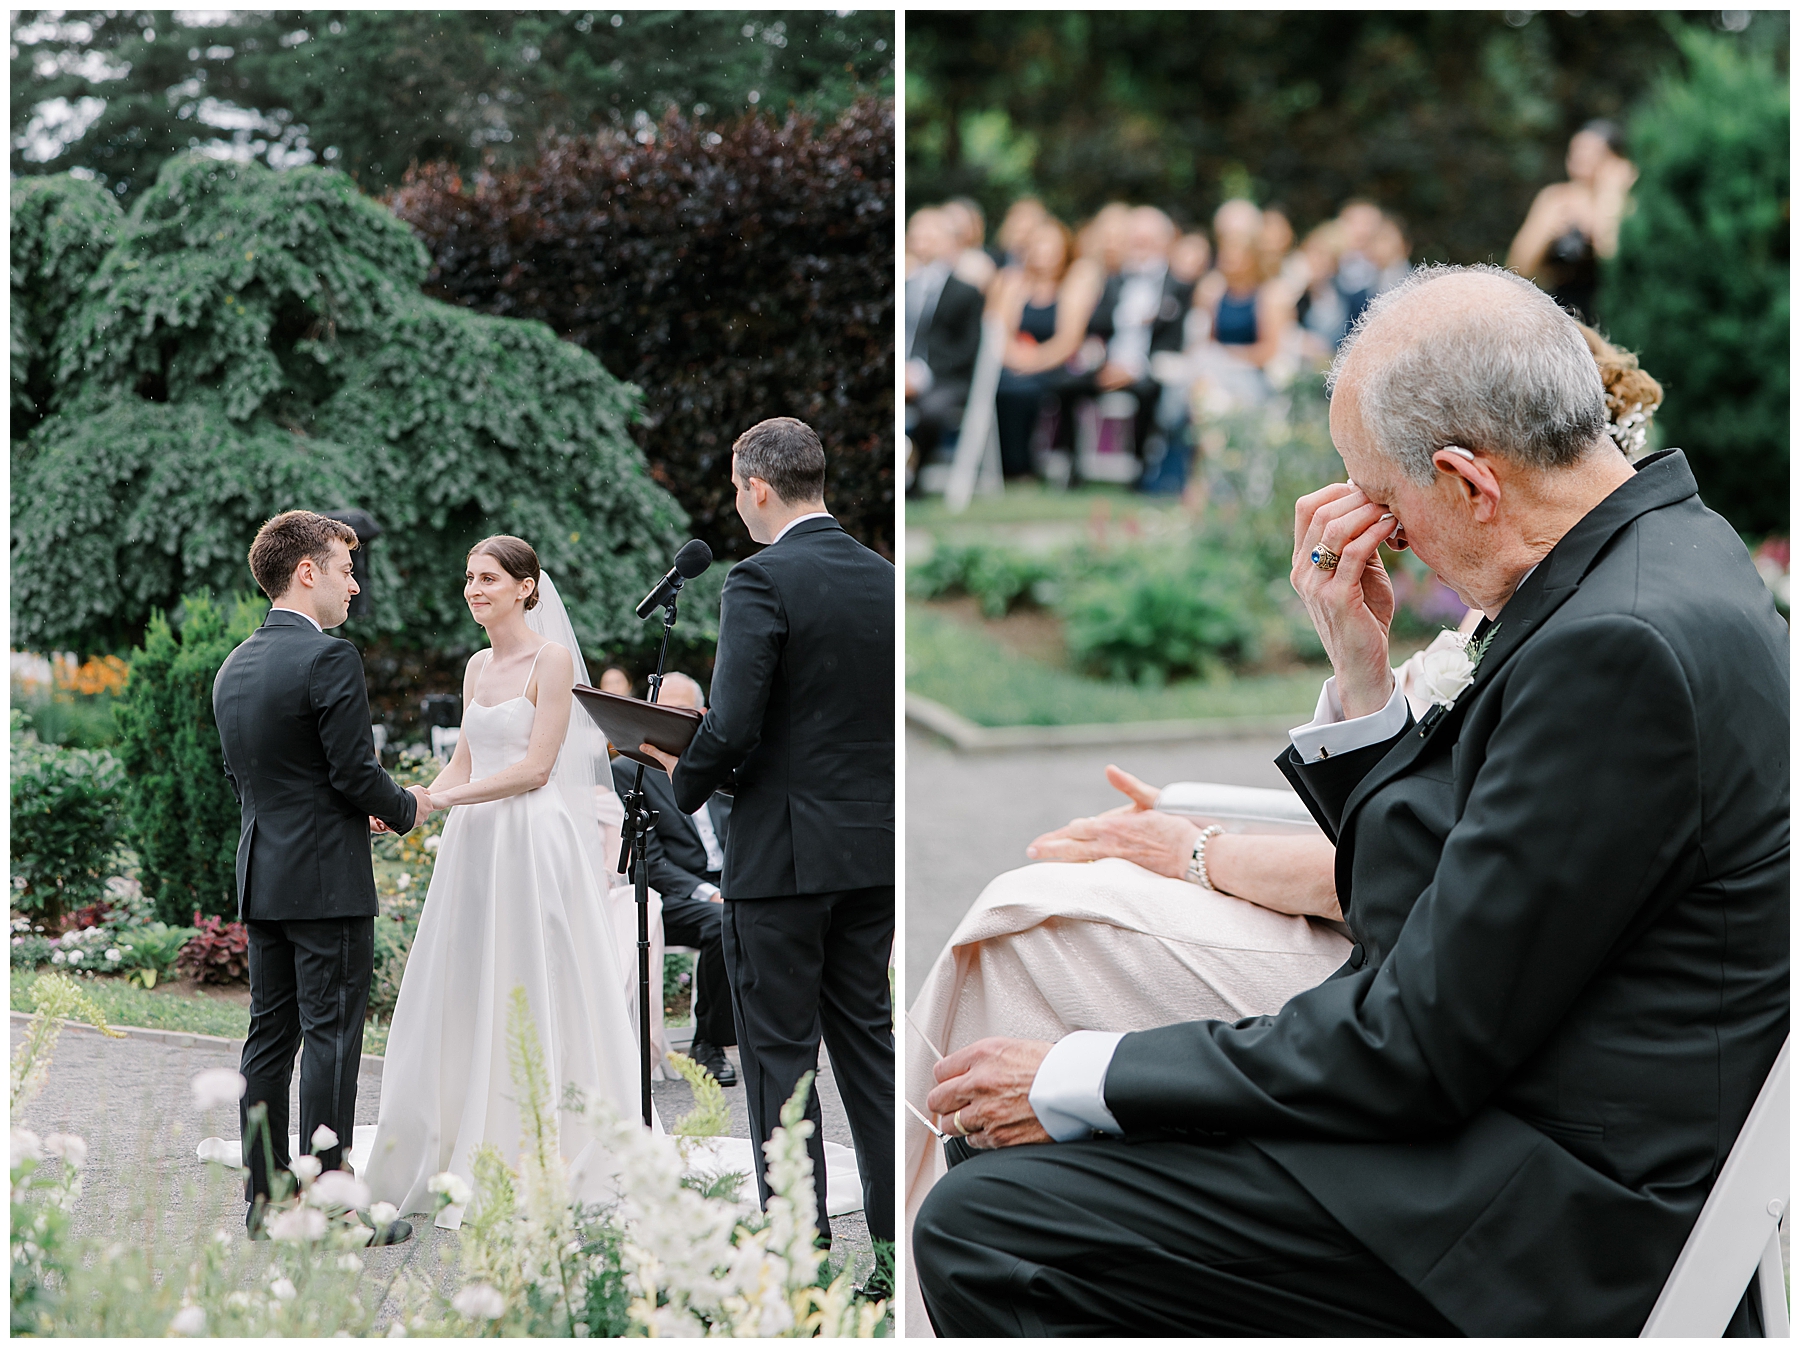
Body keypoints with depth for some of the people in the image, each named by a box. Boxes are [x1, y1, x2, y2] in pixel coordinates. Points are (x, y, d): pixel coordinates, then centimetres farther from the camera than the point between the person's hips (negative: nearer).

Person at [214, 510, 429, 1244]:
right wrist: (406, 807, 4)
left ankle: (265, 1194, 14)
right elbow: (356, 771, -17)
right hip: (328, 879, -8)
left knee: (269, 1036, 11)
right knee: (331, 1038, -5)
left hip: (260, 877, 8)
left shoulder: (233, 668, 12)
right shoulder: (330, 659, -14)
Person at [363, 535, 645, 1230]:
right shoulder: (478, 665, 14)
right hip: (474, 845, 7)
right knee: (462, 1002, 7)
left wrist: (438, 800, -16)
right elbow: (462, 765, 16)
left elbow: (535, 767, -14)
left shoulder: (552, 659, -8)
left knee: (527, 1004, -3)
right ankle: (460, 1163, 13)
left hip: (534, 843, -7)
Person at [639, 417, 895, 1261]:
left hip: (785, 850, -7)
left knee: (779, 1050, 0)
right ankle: (898, 1229, 16)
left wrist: (685, 779, -1)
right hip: (875, 843, 7)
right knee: (866, 1034, 15)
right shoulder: (884, 579, 8)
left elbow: (732, 726, -20)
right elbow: (893, 720, 12)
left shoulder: (762, 581, -14)